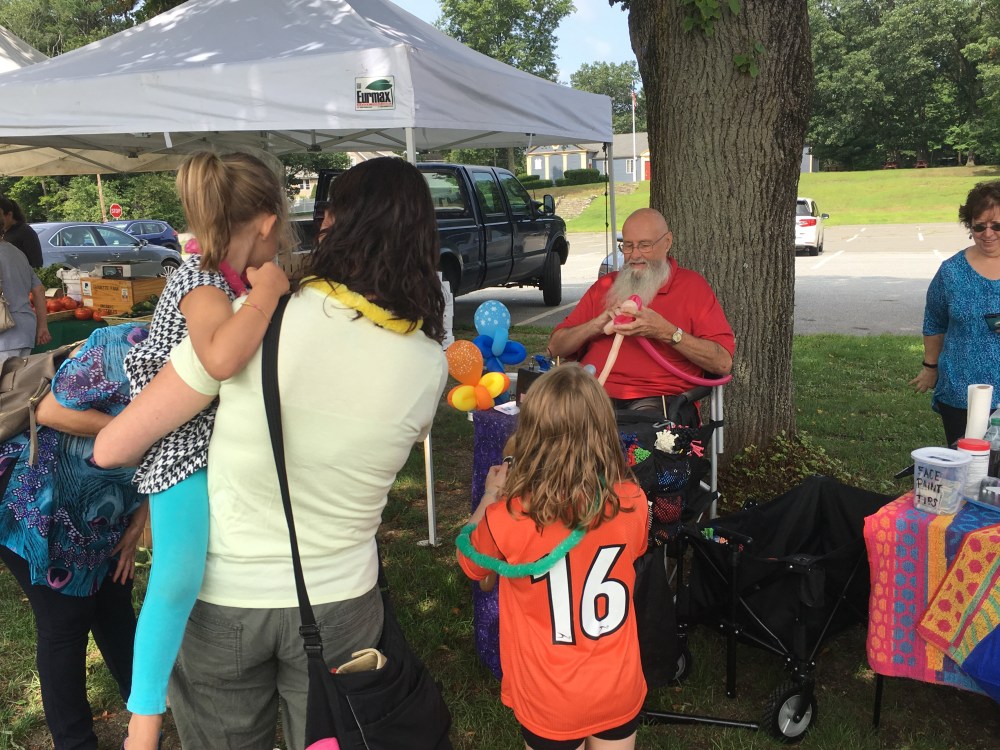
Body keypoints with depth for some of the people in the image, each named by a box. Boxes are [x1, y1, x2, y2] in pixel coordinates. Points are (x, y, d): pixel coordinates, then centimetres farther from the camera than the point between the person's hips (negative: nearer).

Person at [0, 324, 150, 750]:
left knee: (115, 610, 17)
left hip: (101, 518, 7)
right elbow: (50, 411, -25)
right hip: (42, 511, -7)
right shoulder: (123, 348, -27)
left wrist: (137, 524, 1)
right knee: (65, 626, 4)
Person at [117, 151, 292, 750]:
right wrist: (267, 291, -33)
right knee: (179, 577, -16)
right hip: (184, 450, -9)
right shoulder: (202, 285, -24)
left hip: (229, 445, 9)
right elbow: (222, 358, -46)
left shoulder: (228, 279, 2)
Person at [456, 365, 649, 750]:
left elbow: (470, 562, -2)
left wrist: (491, 497, 12)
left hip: (550, 703, -2)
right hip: (619, 690, 2)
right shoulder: (632, 501, -17)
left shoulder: (507, 517, -25)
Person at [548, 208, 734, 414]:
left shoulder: (692, 285, 9)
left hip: (656, 399, -3)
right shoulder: (604, 286, 21)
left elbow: (723, 363, -4)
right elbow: (555, 347, 14)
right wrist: (596, 325, -4)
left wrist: (667, 333, -15)